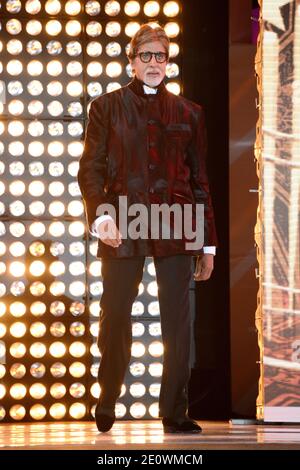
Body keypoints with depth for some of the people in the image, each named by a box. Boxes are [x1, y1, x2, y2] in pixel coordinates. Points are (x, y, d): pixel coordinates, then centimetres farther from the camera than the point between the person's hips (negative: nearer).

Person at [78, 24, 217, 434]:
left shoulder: (189, 114, 13)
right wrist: (100, 214, -16)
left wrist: (208, 243, 9)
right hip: (123, 226, -1)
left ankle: (175, 413, 8)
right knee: (115, 323, 3)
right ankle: (106, 408, 22)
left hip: (175, 230, 1)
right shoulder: (107, 107, 9)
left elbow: (200, 181, 13)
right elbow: (90, 169, 2)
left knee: (179, 326, 0)